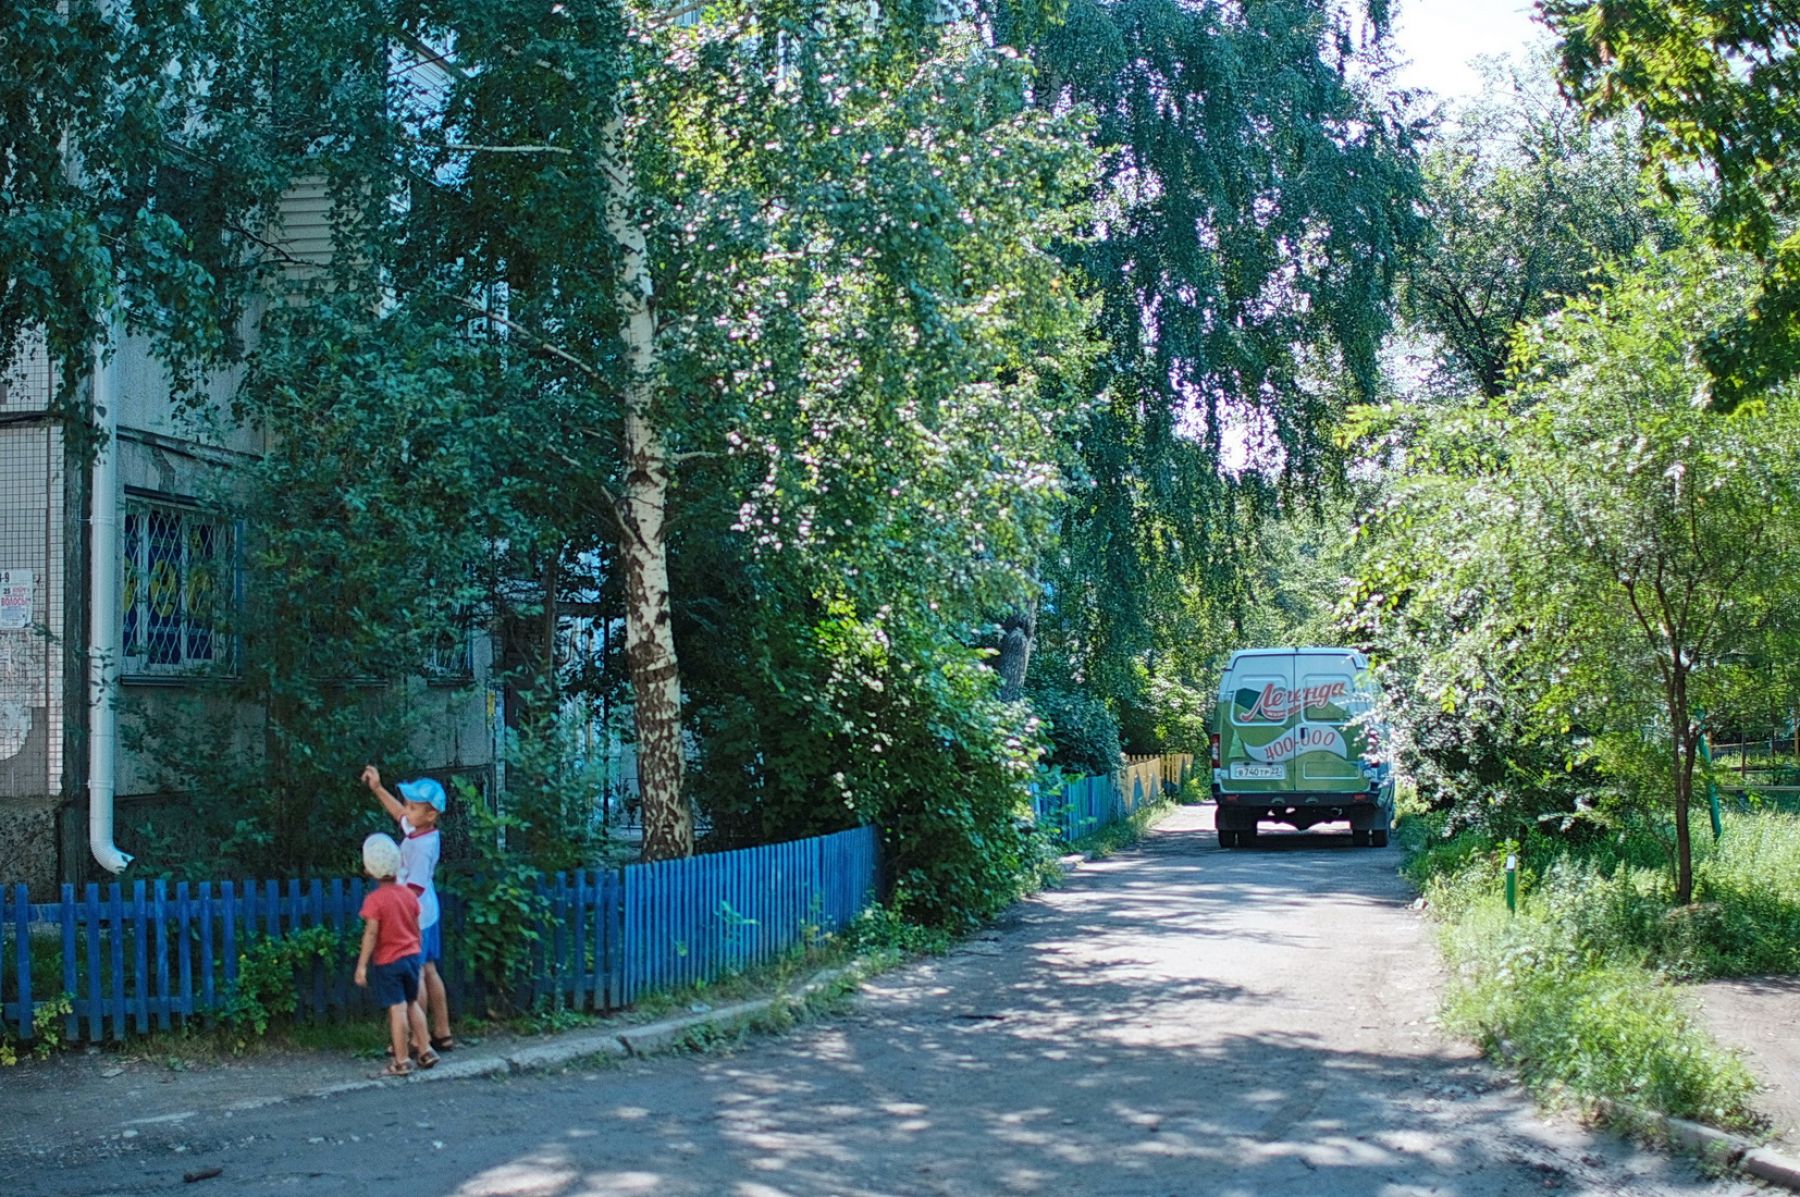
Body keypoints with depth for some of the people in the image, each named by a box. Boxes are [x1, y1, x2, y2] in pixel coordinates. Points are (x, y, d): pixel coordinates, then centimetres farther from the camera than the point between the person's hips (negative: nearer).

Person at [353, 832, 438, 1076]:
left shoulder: (374, 900, -16)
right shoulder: (409, 894, 3)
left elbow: (371, 934, -19)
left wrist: (361, 966, -16)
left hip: (387, 962, -6)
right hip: (412, 956, 6)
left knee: (397, 1008, -2)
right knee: (412, 1004, 19)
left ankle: (402, 1061, 3)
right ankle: (425, 1051, 22)